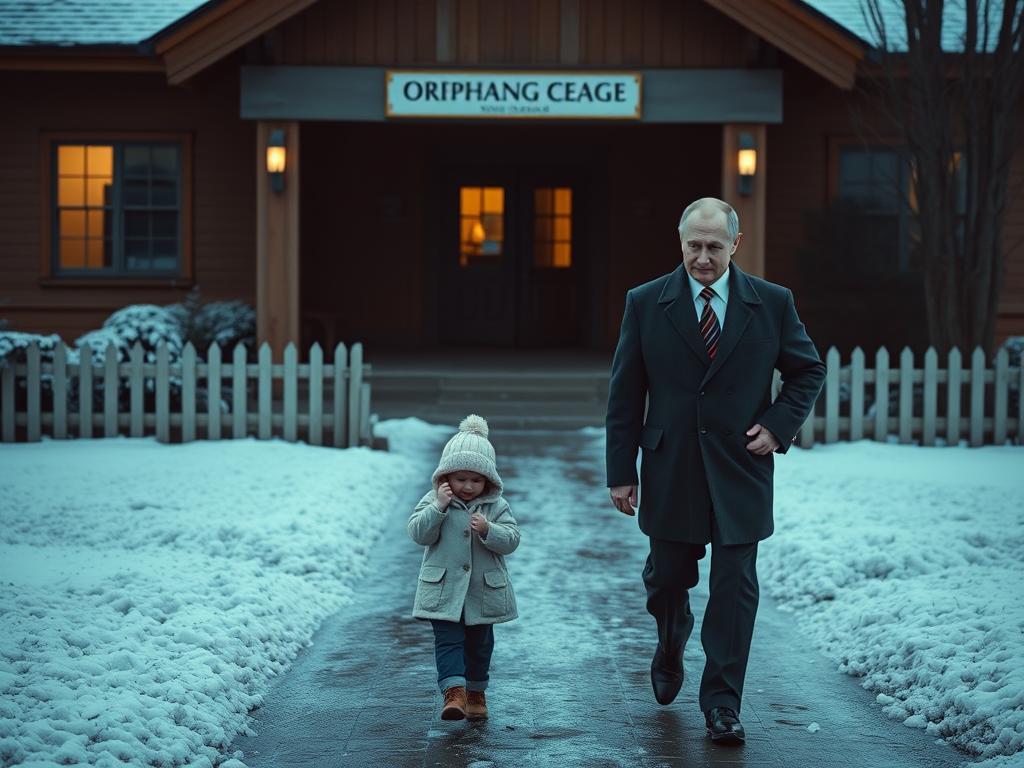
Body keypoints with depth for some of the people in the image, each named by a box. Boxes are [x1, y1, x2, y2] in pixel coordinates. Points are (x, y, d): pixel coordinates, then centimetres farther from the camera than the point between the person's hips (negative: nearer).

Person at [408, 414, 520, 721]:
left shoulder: (496, 506, -1)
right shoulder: (433, 500, -2)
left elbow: (511, 540, -8)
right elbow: (419, 533, -12)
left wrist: (488, 530, -26)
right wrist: (438, 507, -22)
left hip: (484, 591, 2)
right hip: (444, 589, -2)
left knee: (479, 644, 14)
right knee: (448, 640, -12)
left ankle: (476, 692, 29)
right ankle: (454, 691, -19)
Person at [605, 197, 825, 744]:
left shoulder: (772, 303, 0)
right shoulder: (646, 303, -1)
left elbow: (808, 371, 12)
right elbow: (625, 395, 1)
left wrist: (779, 425, -4)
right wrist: (621, 472, -2)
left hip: (740, 469, 0)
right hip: (670, 470, 1)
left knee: (735, 586, -3)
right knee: (667, 577, 13)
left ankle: (722, 705, 5)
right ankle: (671, 650, 45)